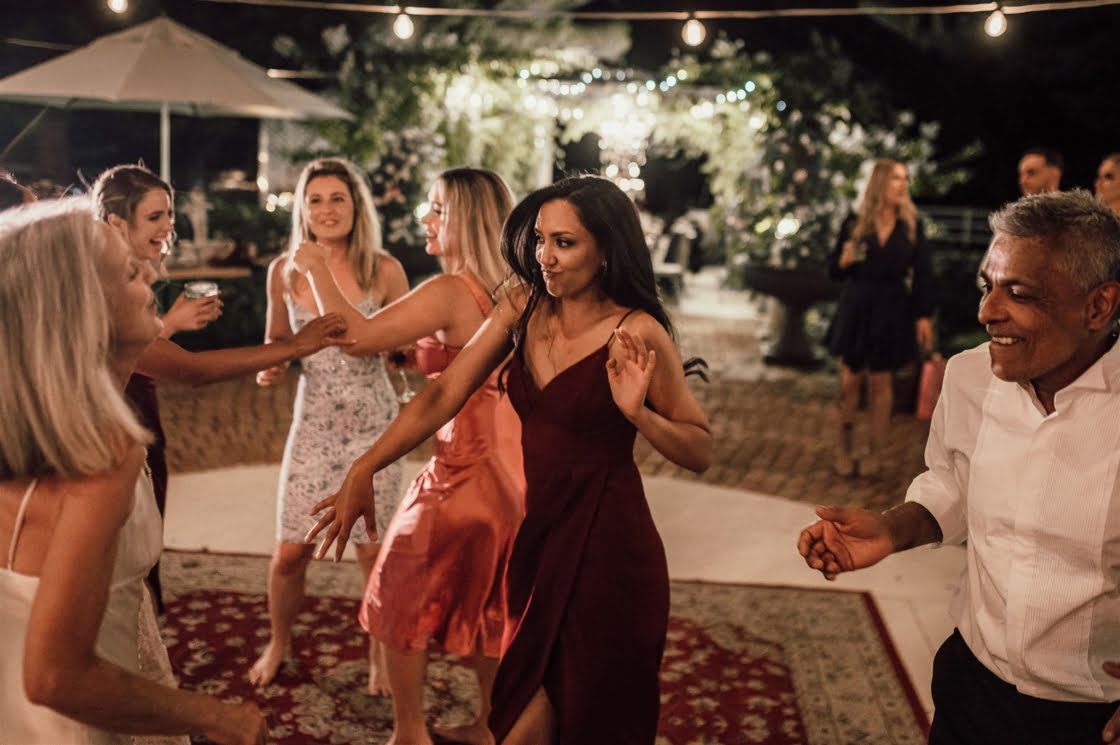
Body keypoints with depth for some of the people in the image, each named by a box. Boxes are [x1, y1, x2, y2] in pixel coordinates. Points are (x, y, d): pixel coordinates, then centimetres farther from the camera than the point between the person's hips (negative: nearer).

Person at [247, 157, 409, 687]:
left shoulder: (384, 270, -6)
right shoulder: (284, 271, 0)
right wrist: (268, 366, -6)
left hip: (372, 424, -2)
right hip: (312, 423, 2)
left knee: (374, 550, 2)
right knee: (290, 550, 4)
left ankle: (380, 654, 27)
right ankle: (279, 643, 34)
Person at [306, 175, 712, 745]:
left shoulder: (636, 333, -16)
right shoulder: (523, 307, -2)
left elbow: (700, 452, -10)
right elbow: (442, 396, -3)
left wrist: (637, 413, -28)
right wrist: (362, 471, -10)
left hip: (607, 547, -5)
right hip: (538, 532, 5)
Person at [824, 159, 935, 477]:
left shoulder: (912, 226, 0)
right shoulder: (855, 224, 0)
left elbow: (922, 274, 0)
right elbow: (835, 269, 5)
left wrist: (923, 316, -4)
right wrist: (844, 260, -17)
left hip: (892, 313, 0)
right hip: (856, 310, 1)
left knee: (880, 383, 7)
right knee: (849, 381, 5)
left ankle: (874, 452, 18)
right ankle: (845, 448, 19)